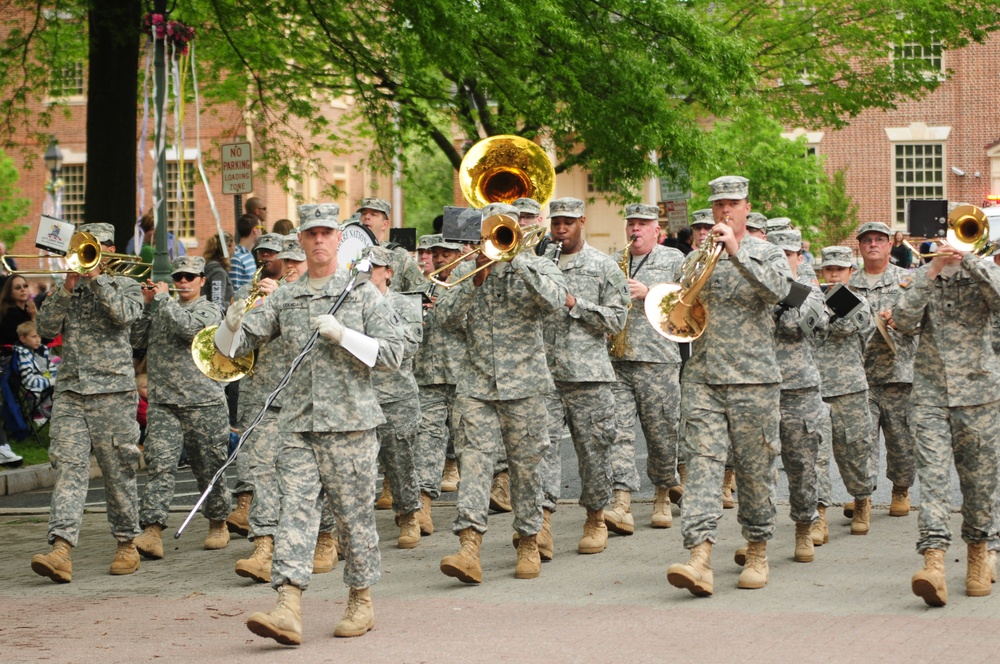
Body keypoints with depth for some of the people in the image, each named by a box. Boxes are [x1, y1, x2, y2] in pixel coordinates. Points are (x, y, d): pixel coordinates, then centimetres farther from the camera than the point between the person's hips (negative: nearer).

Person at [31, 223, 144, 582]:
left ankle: (126, 545, 16)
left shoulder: (126, 286, 8)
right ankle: (61, 548, -22)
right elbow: (46, 328, 3)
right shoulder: (69, 288, 16)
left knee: (119, 472, 3)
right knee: (68, 468, -11)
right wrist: (67, 288, -6)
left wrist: (96, 277, -11)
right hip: (69, 392, 2)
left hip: (113, 392, -2)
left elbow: (123, 314, -13)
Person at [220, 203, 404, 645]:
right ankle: (288, 609, -18)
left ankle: (361, 602, 19)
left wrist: (342, 335, -13)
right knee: (295, 509, -9)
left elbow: (393, 353, -2)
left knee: (353, 513, 4)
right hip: (298, 423, 2)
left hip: (349, 422, -2)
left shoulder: (362, 293, 4)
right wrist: (232, 325, -13)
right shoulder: (284, 299, 11)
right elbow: (233, 346, 10)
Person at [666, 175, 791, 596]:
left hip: (753, 379, -2)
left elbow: (777, 290, -15)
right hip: (702, 378, 2)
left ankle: (757, 553, 19)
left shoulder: (767, 254, 5)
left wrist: (737, 253, -20)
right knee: (702, 463, -11)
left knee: (755, 470, 4)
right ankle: (700, 559, -21)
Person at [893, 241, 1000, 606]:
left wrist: (968, 259, -22)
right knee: (932, 473, -12)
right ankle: (934, 563, -22)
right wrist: (932, 273, -13)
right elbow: (903, 321, -8)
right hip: (930, 393, 0)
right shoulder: (923, 277, 7)